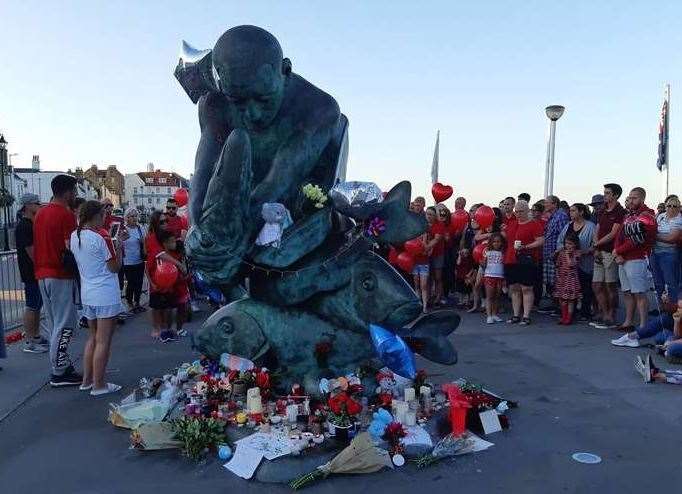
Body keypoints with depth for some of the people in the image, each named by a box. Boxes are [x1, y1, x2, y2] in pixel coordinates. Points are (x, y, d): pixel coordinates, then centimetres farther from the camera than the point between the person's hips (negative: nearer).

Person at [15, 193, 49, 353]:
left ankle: (37, 337, 23)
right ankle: (29, 343, 2)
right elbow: (31, 251, -21)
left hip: (38, 273, 10)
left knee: (36, 306, 15)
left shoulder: (32, 224, 15)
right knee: (31, 307, -4)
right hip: (31, 273, -10)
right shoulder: (24, 226, -16)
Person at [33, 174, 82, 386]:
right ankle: (59, 373, 1)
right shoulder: (66, 214, -14)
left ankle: (63, 365, 21)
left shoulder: (40, 213, 13)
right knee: (64, 325, -3)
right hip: (61, 275, -9)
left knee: (54, 324, 13)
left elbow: (37, 245, 18)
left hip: (42, 274, 9)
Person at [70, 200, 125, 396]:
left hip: (87, 295, 8)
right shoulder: (102, 235, -16)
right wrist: (118, 245, -2)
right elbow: (115, 267, -12)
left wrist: (114, 242, 15)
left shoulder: (74, 236, 7)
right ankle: (99, 385, 6)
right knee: (103, 341, 0)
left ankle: (86, 380, 24)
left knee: (92, 337, 19)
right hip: (106, 295, -8)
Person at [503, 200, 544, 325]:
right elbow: (505, 238, 31)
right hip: (510, 261, 7)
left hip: (527, 260, -7)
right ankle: (516, 315, 16)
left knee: (526, 288, -4)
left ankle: (526, 316, 0)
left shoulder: (534, 224, -3)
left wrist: (525, 247, -19)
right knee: (513, 288, 9)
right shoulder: (512, 224, 18)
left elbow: (541, 241, -11)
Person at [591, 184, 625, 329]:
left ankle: (611, 319, 7)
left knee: (610, 286, -1)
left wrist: (596, 245, -6)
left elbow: (613, 234, -13)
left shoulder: (620, 212, -8)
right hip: (599, 253, 8)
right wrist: (596, 250, 0)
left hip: (611, 253, -8)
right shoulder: (602, 212, 16)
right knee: (596, 285, 9)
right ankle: (604, 315, 19)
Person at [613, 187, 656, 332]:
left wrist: (618, 251, -9)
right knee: (627, 292, 14)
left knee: (639, 294, -7)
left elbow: (637, 239, -17)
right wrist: (617, 254, -2)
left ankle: (643, 325, -3)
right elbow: (620, 235, 14)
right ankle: (628, 322, 22)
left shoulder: (646, 215, -9)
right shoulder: (629, 215, 19)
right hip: (623, 260, 9)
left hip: (637, 260, -9)